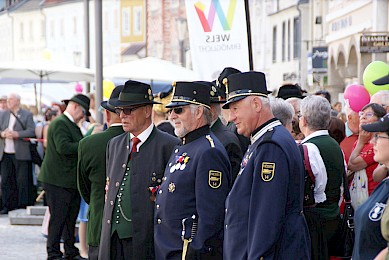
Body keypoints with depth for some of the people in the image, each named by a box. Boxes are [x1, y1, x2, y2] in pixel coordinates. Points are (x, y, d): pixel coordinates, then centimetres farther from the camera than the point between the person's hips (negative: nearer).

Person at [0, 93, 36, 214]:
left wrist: (17, 134, -21)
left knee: (22, 181, -3)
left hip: (20, 154, -4)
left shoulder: (27, 115, 1)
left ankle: (24, 205, 3)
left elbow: (32, 131, -9)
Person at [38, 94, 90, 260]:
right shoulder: (59, 123, -13)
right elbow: (63, 147, -25)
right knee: (58, 218, -4)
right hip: (58, 181, -10)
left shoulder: (72, 125, 19)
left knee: (71, 218, 13)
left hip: (71, 181, 10)